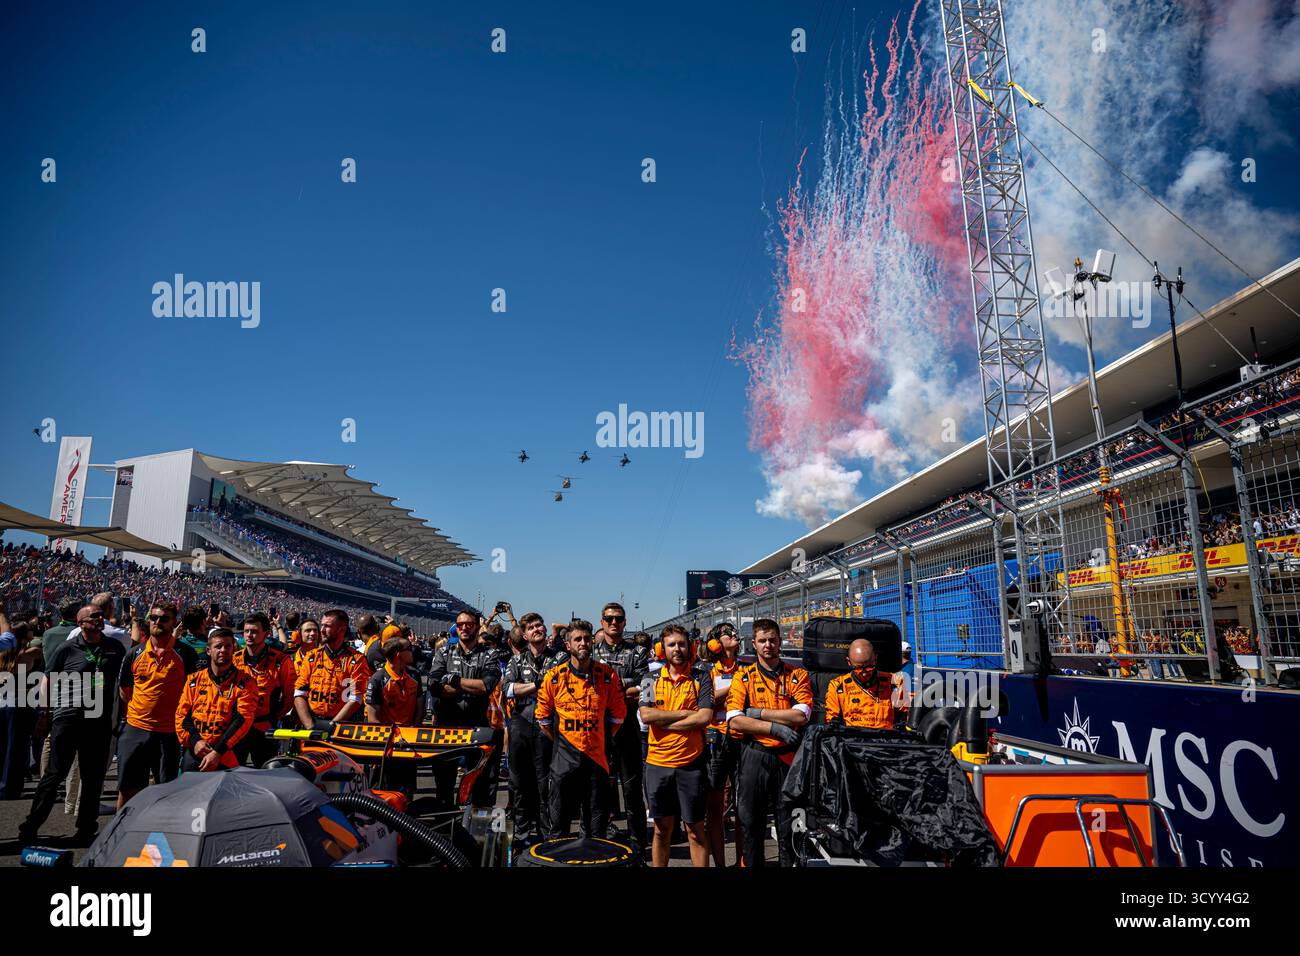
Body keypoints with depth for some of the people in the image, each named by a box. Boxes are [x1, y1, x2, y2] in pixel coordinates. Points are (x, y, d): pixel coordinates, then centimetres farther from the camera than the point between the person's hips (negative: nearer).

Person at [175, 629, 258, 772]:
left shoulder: (245, 682, 1)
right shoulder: (195, 679, 13)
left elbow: (242, 719, -7)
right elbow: (181, 714, 11)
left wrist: (217, 752, -14)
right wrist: (195, 741, -6)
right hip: (194, 752, 3)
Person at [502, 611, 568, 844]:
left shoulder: (560, 657, 7)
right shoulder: (516, 660, 13)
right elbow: (508, 689, -1)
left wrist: (524, 690, -10)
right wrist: (539, 684, -10)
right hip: (520, 723, 3)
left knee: (546, 781, -2)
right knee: (520, 781, 8)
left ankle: (547, 832, 8)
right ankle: (523, 831, 19)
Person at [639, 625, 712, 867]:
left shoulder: (701, 679, 1)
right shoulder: (651, 681, 5)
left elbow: (705, 717, -12)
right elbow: (646, 715, -10)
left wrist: (665, 722, -11)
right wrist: (686, 713, -11)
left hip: (691, 763, -2)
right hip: (658, 763, 2)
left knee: (695, 830, 6)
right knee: (662, 829, 13)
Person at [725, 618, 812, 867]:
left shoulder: (798, 676, 3)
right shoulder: (743, 677, 2)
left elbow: (800, 716, -12)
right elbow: (734, 721, -9)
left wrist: (758, 712, -12)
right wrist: (776, 728, -15)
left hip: (788, 757, 0)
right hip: (754, 757, 0)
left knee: (789, 825, 8)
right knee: (751, 822, 10)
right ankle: (750, 863, 26)